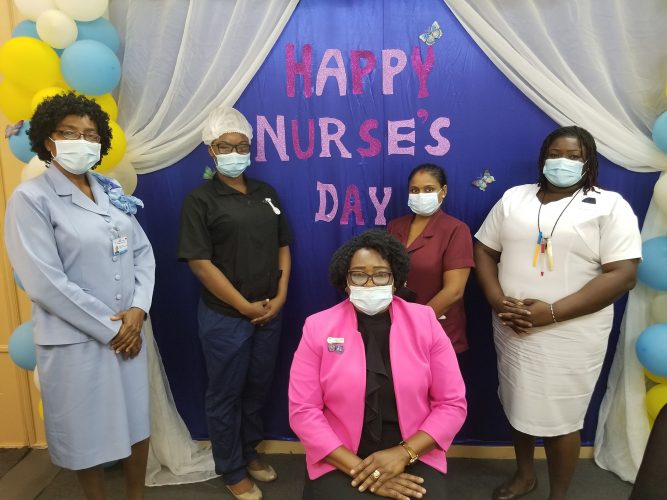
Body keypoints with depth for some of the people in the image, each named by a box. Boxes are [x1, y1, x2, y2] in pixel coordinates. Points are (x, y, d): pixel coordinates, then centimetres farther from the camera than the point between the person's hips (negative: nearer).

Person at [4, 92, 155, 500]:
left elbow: (143, 252, 6)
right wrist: (108, 328, -14)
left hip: (128, 332, 6)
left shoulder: (111, 192, 7)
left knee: (137, 421, 17)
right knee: (86, 432, 11)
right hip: (75, 340, -5)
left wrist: (138, 310, -8)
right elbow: (45, 282, -17)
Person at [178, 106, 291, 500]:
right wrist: (245, 306, -13)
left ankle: (250, 452, 39)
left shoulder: (266, 193, 7)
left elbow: (283, 247, 9)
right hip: (225, 317, -5)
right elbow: (199, 262, -14)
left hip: (270, 313, 5)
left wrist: (280, 296, -3)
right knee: (226, 394, 10)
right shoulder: (201, 200, -8)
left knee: (258, 388, 18)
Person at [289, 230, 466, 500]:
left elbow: (452, 403, -1)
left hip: (414, 459, 1)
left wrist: (404, 453, -12)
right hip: (340, 464, 0)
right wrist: (360, 469, -13)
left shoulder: (424, 321, -2)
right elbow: (303, 410, -7)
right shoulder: (318, 327, -4)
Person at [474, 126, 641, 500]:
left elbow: (623, 275, -15)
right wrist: (498, 301, -10)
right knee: (519, 406, 19)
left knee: (559, 419, 8)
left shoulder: (610, 206, -7)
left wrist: (551, 312, -22)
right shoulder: (514, 198, 6)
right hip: (513, 329, 4)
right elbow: (484, 250, 7)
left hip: (570, 337, -4)